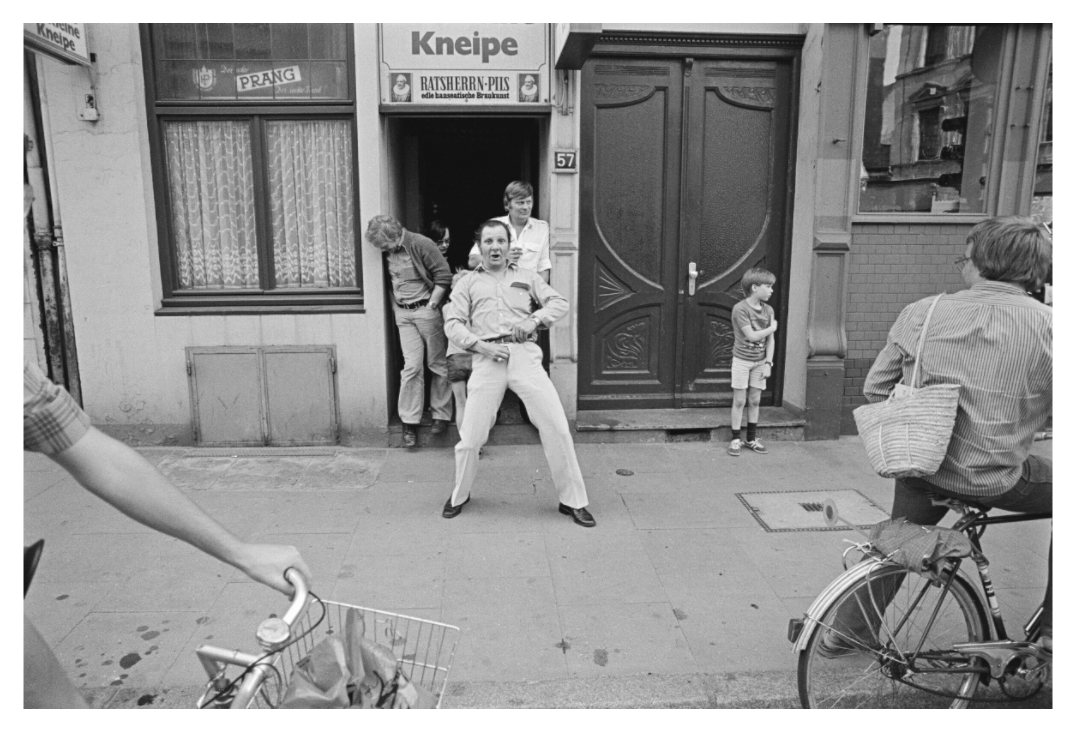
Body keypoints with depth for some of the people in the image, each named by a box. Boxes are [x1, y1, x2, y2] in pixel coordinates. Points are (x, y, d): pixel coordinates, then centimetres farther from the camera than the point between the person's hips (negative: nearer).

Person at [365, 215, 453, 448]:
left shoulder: (421, 245, -13)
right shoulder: (387, 253, 5)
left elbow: (444, 276, -13)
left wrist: (431, 306, -12)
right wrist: (394, 306, 8)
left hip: (427, 310, -4)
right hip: (403, 315, 4)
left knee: (439, 365, 5)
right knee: (412, 367, -1)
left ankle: (441, 414, 18)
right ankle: (409, 422, 5)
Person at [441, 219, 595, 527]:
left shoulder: (526, 277, 20)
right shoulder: (468, 283, 16)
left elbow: (559, 303, 12)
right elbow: (452, 323, 6)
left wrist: (534, 319, -7)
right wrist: (480, 345, -10)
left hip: (525, 355, 1)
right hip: (488, 359, 0)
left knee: (557, 427, -7)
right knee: (471, 436, 0)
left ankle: (573, 501, 8)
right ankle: (459, 495, 26)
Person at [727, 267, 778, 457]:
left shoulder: (768, 310, 2)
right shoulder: (740, 309, -16)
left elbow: (770, 340, 2)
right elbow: (752, 336, -20)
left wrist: (768, 363, -4)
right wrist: (772, 328, -8)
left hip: (760, 362, 5)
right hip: (742, 360, -5)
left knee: (755, 401, 9)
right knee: (739, 401, 0)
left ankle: (751, 439, 19)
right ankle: (735, 440, 8)